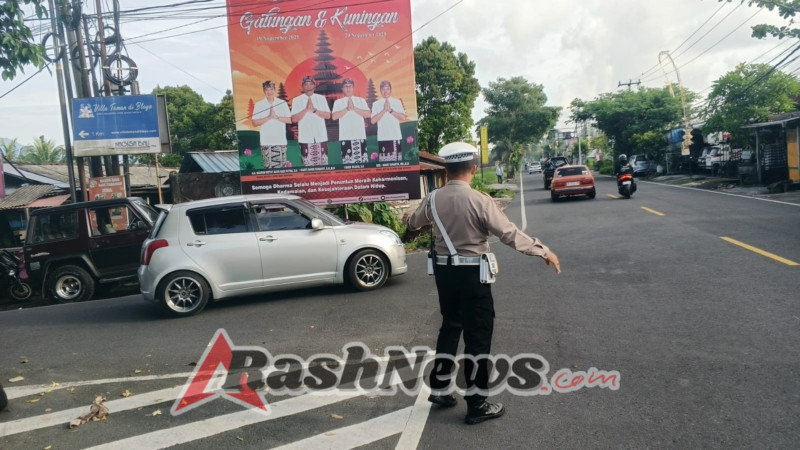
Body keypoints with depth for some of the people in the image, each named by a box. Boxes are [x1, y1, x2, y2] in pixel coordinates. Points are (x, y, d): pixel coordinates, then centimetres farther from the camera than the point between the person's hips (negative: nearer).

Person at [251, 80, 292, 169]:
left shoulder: (282, 103, 8)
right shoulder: (259, 105, 5)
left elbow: (289, 120, 3)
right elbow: (254, 123, -1)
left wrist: (276, 117, -9)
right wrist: (269, 117, -10)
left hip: (280, 141, 1)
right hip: (266, 142, -1)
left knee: (281, 167, -1)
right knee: (268, 167, -3)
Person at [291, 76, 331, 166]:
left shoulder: (321, 98, 9)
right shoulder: (297, 100, 4)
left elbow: (328, 115, 1)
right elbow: (294, 119, -4)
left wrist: (314, 110, -10)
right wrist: (306, 109, -12)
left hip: (321, 137, 2)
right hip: (305, 138, -1)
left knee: (323, 164, 3)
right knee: (308, 165, -3)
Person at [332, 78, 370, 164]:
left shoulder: (361, 100, 12)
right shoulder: (338, 102, 9)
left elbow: (367, 114, -1)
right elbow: (334, 116, -5)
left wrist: (354, 108, -8)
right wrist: (347, 108, -10)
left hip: (360, 136, 1)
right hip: (345, 137, -1)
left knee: (362, 161, 0)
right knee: (347, 161, -4)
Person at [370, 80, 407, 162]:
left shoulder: (397, 102, 8)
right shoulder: (376, 104, 7)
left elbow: (403, 117, -3)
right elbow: (373, 120, -4)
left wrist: (390, 110, -9)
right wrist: (384, 110, -11)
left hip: (396, 137, 1)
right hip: (382, 137, 0)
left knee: (397, 159, 0)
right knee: (383, 160, -4)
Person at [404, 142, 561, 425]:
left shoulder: (434, 199, 0)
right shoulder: (479, 200, -18)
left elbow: (414, 222, 21)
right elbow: (510, 234, -17)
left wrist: (408, 220, 45)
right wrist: (544, 251, -6)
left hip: (444, 269, 6)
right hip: (471, 272, -6)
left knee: (450, 327, 22)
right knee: (477, 335, 5)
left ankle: (439, 389, 31)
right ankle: (477, 405, 14)